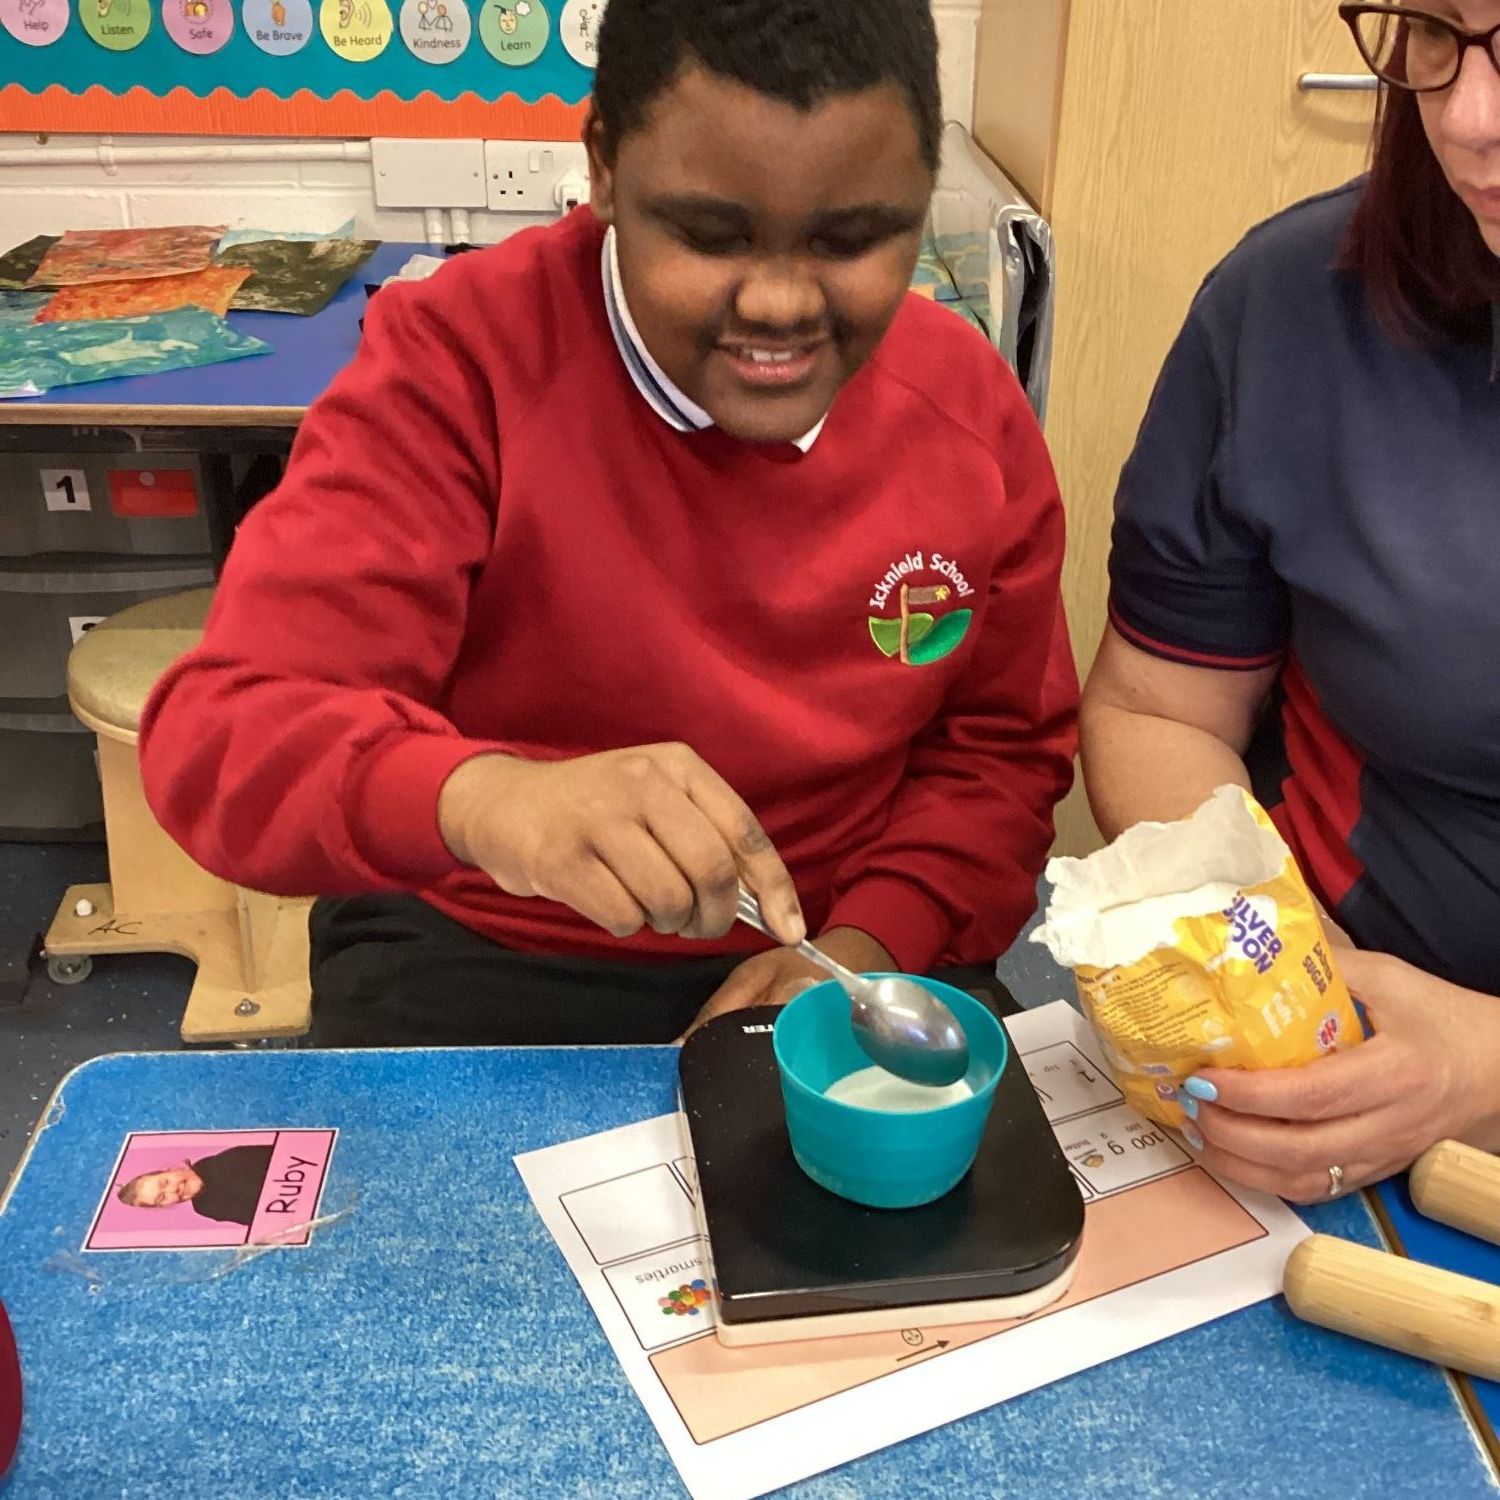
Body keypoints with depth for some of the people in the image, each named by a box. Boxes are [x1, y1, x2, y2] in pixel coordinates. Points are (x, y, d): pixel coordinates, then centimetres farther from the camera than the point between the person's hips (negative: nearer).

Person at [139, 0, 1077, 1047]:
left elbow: (1004, 747, 6)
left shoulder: (974, 408, -4)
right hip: (478, 954, -3)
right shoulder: (460, 360, -15)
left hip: (842, 955, 4)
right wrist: (482, 795, -43)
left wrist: (869, 946, -12)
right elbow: (226, 730, -22)